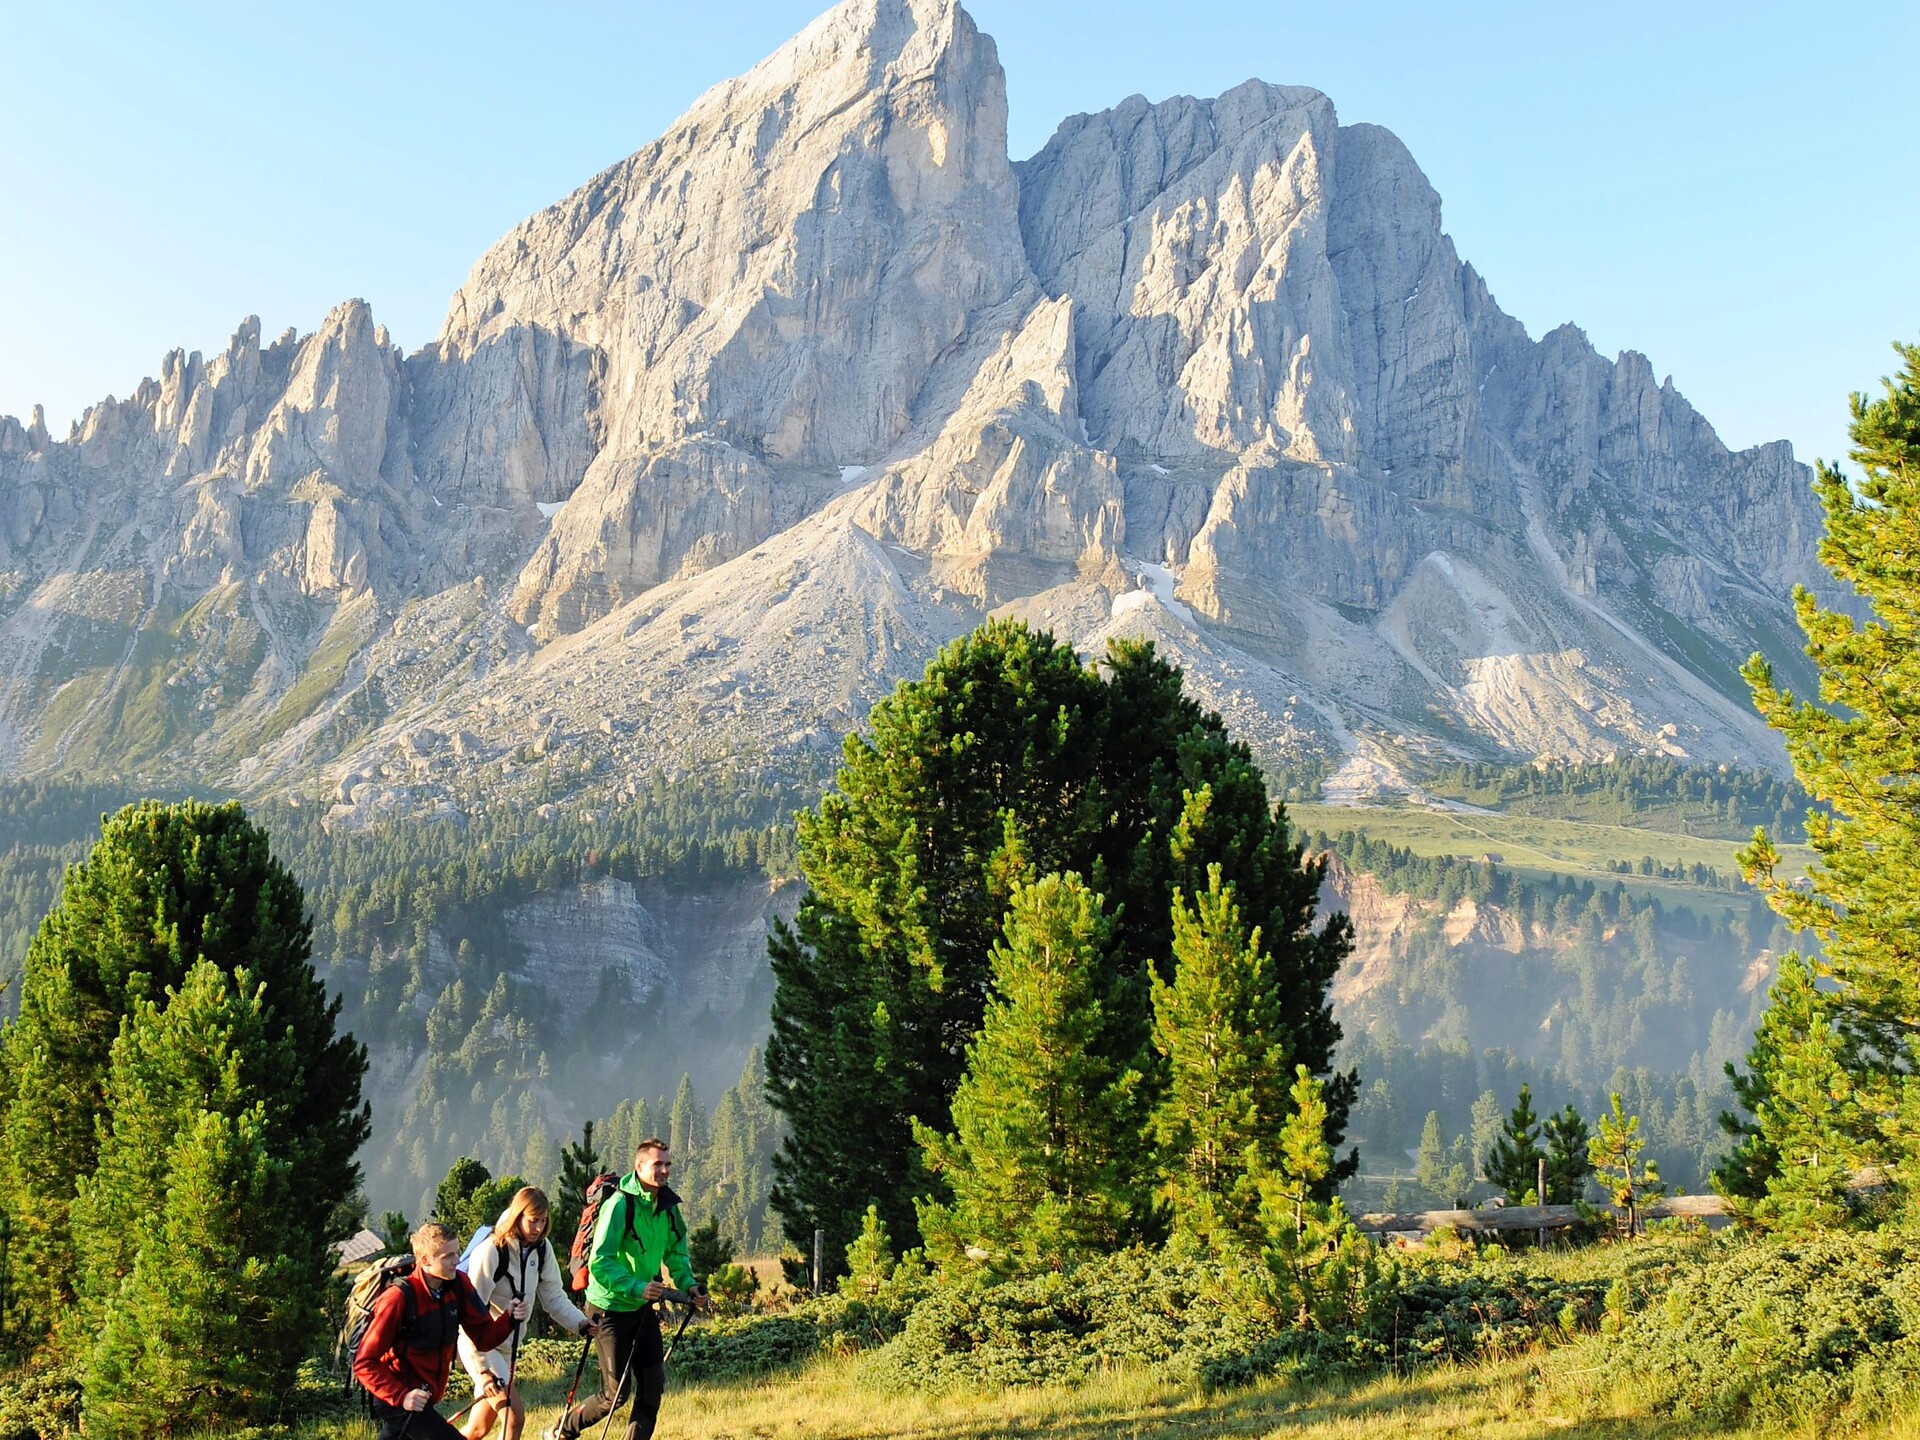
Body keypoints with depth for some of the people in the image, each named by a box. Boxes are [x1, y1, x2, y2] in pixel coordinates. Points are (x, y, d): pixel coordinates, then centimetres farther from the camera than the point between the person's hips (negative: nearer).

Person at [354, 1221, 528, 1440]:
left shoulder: (458, 1285, -5)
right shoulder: (399, 1298, -23)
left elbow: (483, 1337, 0)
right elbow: (364, 1364, -19)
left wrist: (510, 1318, -20)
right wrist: (401, 1396, -29)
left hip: (426, 1397, 7)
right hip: (395, 1399, -7)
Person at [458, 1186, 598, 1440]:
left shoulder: (541, 1248, -2)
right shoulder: (490, 1252, -23)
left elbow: (553, 1296, 5)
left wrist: (579, 1322, -13)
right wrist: (482, 1369, -24)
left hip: (508, 1345, 7)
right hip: (479, 1344, -7)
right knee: (515, 1416, -17)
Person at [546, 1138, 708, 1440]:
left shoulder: (668, 1205, 1)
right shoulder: (620, 1204, -22)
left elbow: (676, 1254, 12)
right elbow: (599, 1263, -26)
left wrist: (688, 1284, -6)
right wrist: (636, 1287, -35)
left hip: (643, 1307, 7)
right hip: (609, 1307, -7)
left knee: (653, 1384, 1)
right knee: (617, 1392, -1)